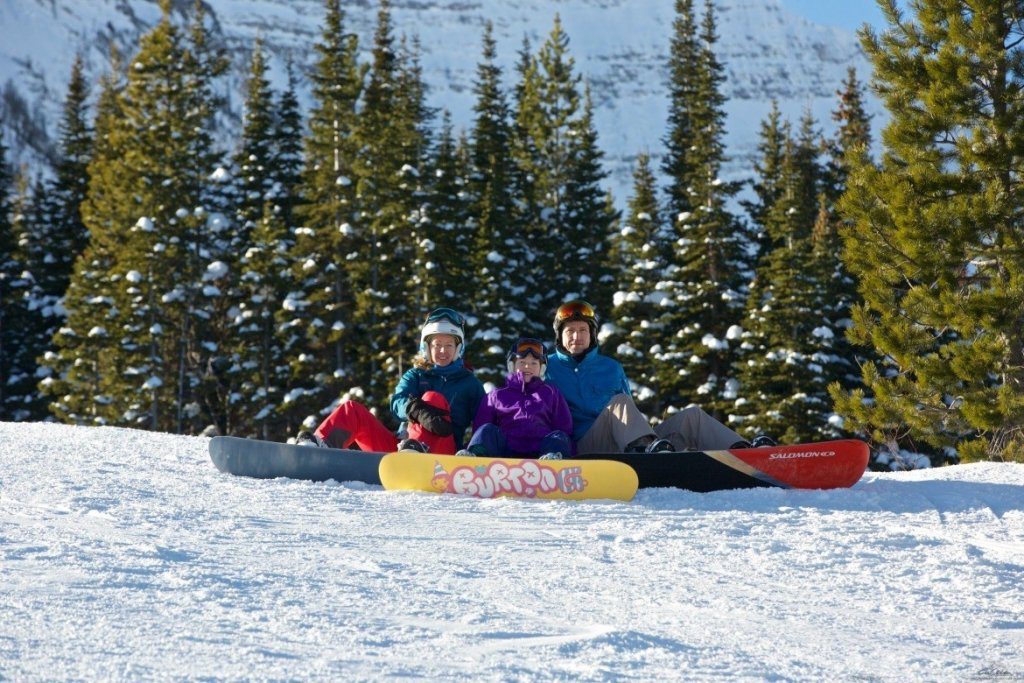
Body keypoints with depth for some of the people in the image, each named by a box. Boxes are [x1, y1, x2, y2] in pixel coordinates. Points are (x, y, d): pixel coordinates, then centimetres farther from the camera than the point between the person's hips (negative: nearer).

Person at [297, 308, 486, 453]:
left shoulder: (469, 382, 18)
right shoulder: (415, 375, 20)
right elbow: (398, 403, -1)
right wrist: (419, 411, -26)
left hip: (442, 451, -3)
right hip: (401, 444, 3)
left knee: (433, 398, -24)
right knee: (352, 410, -10)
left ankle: (418, 449, -50)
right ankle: (321, 446, -39)